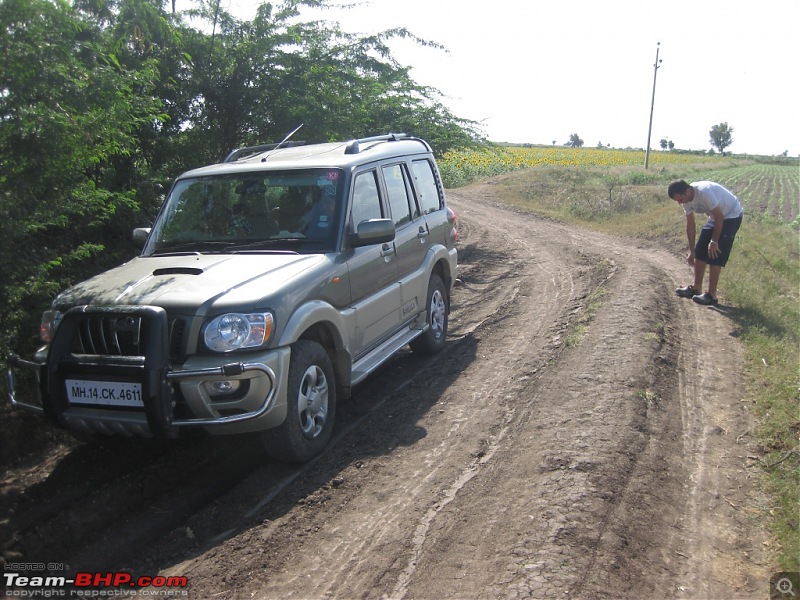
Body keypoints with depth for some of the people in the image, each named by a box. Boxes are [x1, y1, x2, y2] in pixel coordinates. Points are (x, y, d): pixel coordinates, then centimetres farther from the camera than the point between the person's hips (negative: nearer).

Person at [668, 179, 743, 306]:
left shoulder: (704, 192, -35)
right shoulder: (686, 199, -8)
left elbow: (719, 217, -28)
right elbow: (690, 224, 0)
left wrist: (714, 241, -22)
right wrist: (691, 251, 2)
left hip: (731, 216, -8)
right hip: (717, 216, 8)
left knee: (715, 255, -12)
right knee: (700, 252, 7)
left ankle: (711, 295, -7)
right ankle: (696, 288, 17)